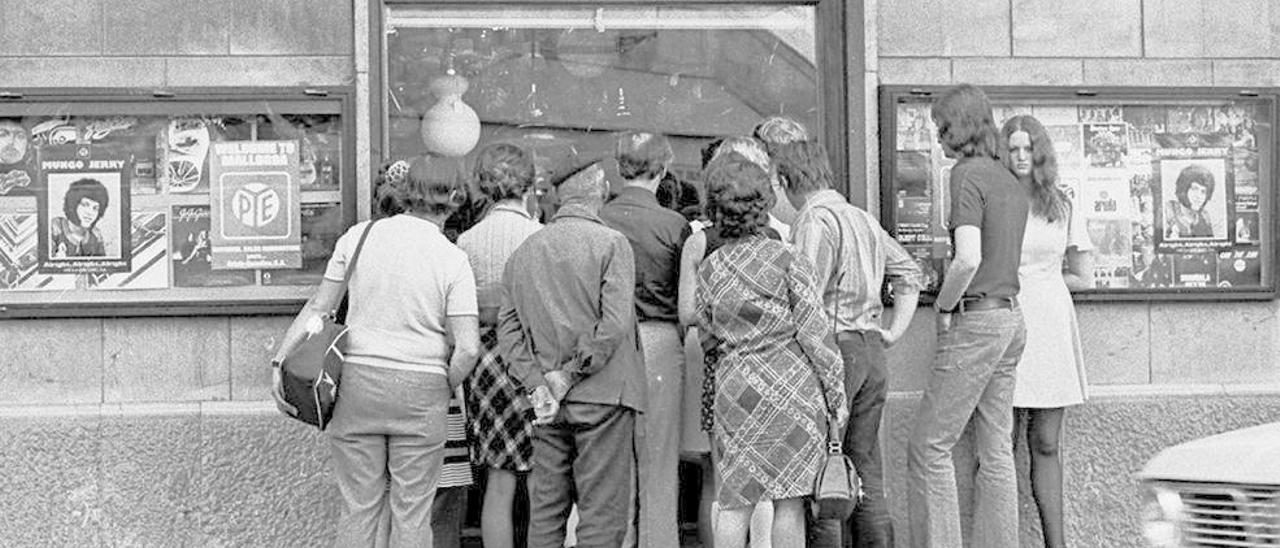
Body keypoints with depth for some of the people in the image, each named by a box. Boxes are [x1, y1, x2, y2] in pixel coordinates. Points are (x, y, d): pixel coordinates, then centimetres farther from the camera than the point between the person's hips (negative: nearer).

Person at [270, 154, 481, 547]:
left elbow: (319, 306, 2)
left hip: (358, 382, 2)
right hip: (420, 389, -2)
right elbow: (467, 347, -9)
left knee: (359, 507, 9)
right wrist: (443, 389, 7)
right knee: (412, 513, 6)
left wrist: (281, 360, 6)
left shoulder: (358, 236, 2)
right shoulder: (452, 260, -4)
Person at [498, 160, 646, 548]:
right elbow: (614, 324, -16)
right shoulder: (610, 243, -6)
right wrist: (570, 374, -9)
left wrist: (537, 384, -2)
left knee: (545, 509, 11)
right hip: (602, 396, -5)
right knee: (602, 513, -1)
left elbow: (508, 329, 5)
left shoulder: (523, 251, 11)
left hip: (547, 402, 5)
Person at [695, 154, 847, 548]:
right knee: (790, 500, 3)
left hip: (735, 389, 3)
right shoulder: (787, 260, -6)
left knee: (734, 502, 7)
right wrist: (836, 393, 0)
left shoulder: (709, 270, 5)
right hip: (793, 384, -3)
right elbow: (813, 331, -6)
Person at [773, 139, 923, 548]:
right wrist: (896, 330, 18)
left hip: (833, 347, -8)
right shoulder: (862, 218, 15)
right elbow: (908, 271, 22)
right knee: (866, 470, 12)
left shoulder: (815, 221, -11)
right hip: (872, 352, 8)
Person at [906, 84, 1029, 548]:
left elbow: (968, 259, -22)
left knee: (930, 445, -3)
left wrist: (944, 305, -8)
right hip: (1011, 315, 9)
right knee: (995, 449, 10)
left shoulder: (967, 175, -12)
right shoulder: (1011, 182, 14)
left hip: (976, 320, -9)